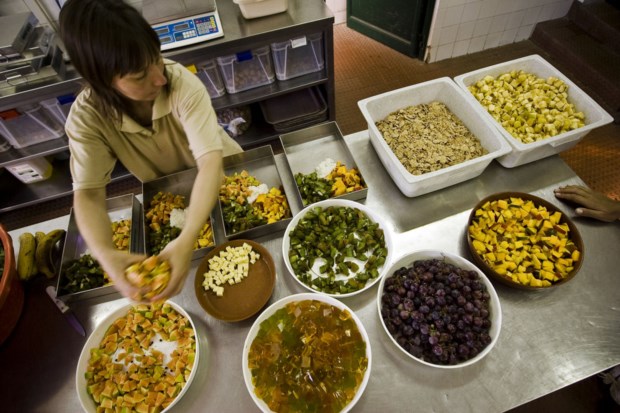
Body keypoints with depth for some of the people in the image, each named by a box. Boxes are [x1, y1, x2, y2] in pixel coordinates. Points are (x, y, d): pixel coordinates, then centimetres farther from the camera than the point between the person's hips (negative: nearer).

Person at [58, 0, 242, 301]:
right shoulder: (86, 116, -24)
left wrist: (187, 240, -56)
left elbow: (210, 161, -41)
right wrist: (106, 255, -48)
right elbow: (88, 193, -26)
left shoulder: (182, 83, -32)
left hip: (222, 175, 0)